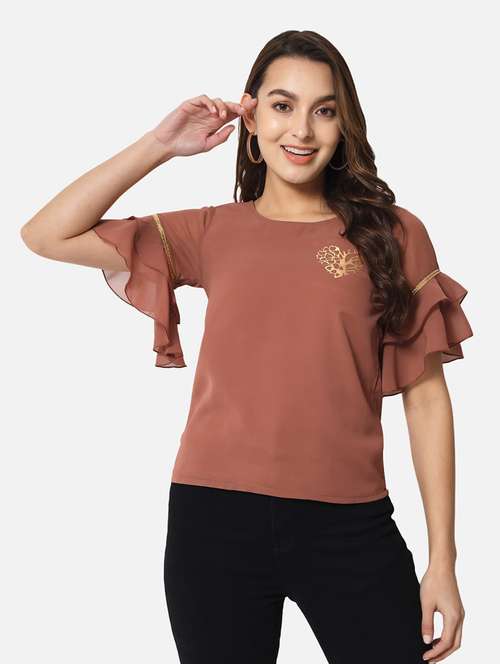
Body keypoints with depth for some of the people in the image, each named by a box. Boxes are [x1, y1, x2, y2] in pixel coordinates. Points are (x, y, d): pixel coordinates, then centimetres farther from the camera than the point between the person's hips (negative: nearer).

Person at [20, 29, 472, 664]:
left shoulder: (394, 235, 2)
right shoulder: (212, 233, 6)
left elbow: (426, 398, 2)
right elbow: (46, 235, 2)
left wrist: (442, 560, -1)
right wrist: (161, 144, -2)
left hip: (349, 526, -1)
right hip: (216, 519, 1)